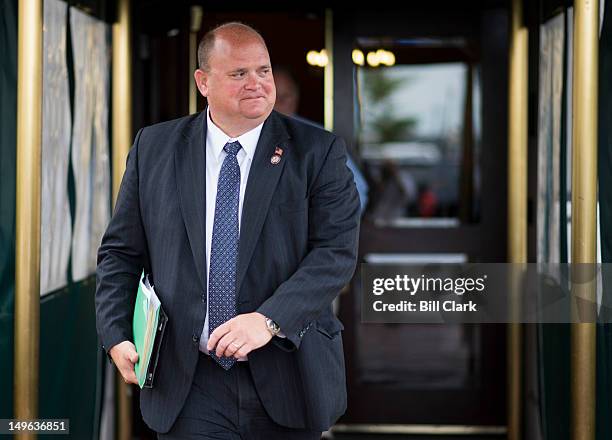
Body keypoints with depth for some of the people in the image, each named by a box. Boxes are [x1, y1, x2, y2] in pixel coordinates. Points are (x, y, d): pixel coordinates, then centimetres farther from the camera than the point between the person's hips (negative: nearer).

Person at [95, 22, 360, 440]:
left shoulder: (318, 151, -1)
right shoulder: (154, 148, 5)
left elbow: (337, 251, -10)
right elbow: (121, 252, 10)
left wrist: (269, 320, -22)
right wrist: (117, 337, -4)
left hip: (286, 383, 0)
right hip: (189, 385, 0)